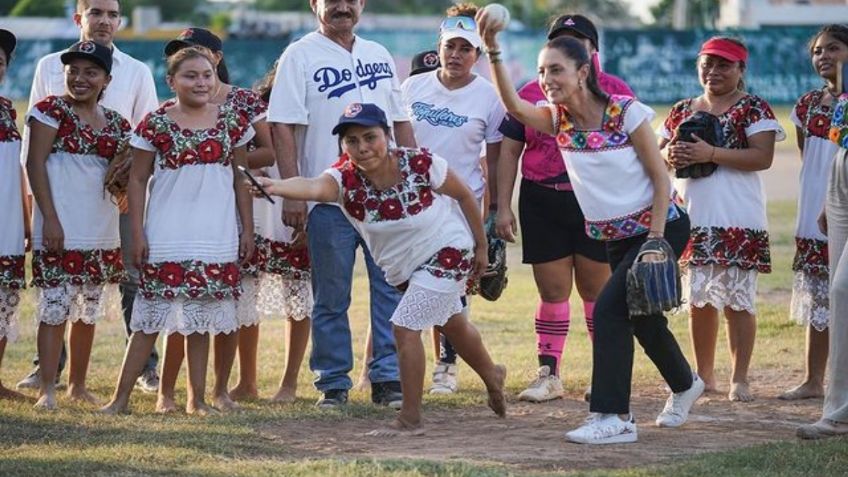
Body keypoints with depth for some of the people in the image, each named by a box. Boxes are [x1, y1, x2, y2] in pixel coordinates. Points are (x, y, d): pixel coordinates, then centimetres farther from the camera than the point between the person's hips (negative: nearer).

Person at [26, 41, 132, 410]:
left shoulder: (116, 123, 11)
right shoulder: (51, 110, -4)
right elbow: (35, 164, -8)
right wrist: (50, 219, -14)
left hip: (102, 233, 6)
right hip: (60, 231, -5)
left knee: (89, 311, 11)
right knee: (56, 308, -7)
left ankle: (78, 384, 22)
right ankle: (47, 389, -3)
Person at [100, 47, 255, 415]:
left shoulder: (232, 122, 5)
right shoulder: (156, 124, -3)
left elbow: (240, 178, 11)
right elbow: (138, 180, 0)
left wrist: (247, 229, 7)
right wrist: (138, 233, -5)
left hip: (216, 236, 2)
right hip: (167, 237, -2)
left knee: (201, 317, 9)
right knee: (151, 317, -4)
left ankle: (197, 398, 15)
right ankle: (121, 396, 1)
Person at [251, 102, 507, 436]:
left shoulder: (419, 164, -29)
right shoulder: (345, 178, -26)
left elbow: (464, 195, -11)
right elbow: (314, 187, -50)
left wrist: (481, 246, -3)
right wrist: (277, 187, -72)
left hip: (447, 250, -5)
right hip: (402, 267, 5)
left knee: (404, 327, -17)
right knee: (452, 324, 26)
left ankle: (410, 419, -6)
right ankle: (492, 377, 54)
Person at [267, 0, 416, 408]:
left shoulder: (379, 56, 15)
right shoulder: (300, 56, -1)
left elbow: (400, 122, 19)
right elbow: (283, 128, -7)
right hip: (328, 198, -4)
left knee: (393, 289, 0)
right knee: (331, 298, 3)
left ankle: (387, 378, 6)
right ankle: (333, 384, 11)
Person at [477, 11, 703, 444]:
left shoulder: (626, 113, -17)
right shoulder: (558, 119, -4)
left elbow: (660, 178, -13)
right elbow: (513, 105, -24)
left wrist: (655, 242, -20)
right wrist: (492, 52, -37)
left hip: (660, 227, -7)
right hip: (615, 239, 7)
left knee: (609, 309, -19)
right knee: (640, 317, 17)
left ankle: (613, 417, -18)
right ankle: (684, 385, 45)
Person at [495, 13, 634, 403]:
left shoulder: (615, 92, 3)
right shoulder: (531, 94, 8)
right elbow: (509, 151, 10)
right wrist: (503, 207, 4)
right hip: (542, 204, 2)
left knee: (597, 289, 3)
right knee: (552, 289, 4)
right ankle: (548, 375, 9)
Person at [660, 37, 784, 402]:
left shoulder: (753, 109, -2)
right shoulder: (682, 111, 15)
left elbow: (763, 156, -14)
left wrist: (711, 153, -20)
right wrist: (670, 155, -6)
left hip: (737, 221, -5)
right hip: (691, 220, 5)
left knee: (737, 301, -4)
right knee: (699, 301, 9)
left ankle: (739, 379, 2)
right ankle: (704, 376, 20)